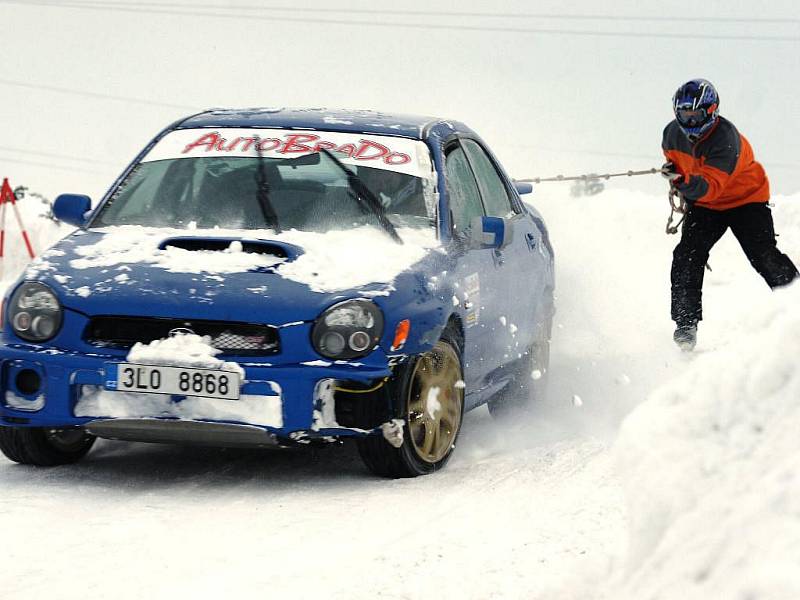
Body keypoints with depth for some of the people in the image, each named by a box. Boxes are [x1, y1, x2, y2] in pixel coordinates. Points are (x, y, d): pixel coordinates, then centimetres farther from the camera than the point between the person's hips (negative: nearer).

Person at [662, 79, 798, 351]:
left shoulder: (725, 138, -31)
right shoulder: (673, 134, -11)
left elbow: (710, 186, -41)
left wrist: (684, 182, -59)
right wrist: (678, 187, 16)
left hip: (746, 198, -5)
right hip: (704, 205, 5)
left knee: (764, 256, -18)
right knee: (686, 257, -13)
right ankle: (686, 324, -9)